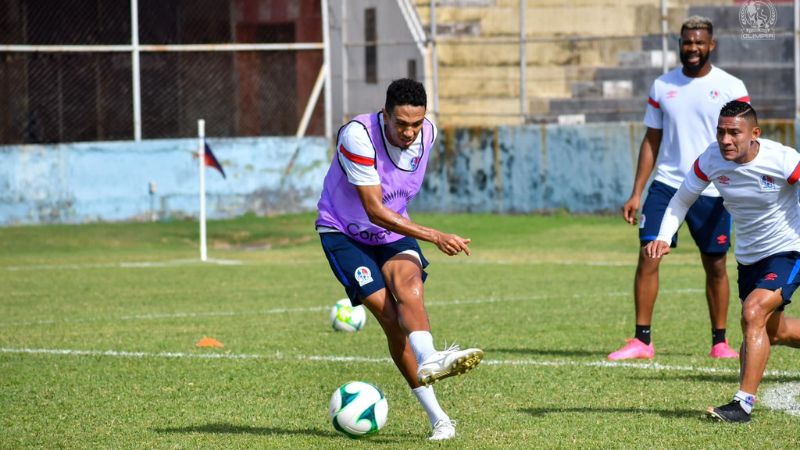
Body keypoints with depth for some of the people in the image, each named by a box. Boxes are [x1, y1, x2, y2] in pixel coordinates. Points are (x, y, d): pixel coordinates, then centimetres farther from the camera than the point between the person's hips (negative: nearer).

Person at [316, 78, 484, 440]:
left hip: (393, 232, 4)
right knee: (389, 314, -20)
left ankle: (428, 361, -55)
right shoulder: (358, 135, -27)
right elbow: (375, 210, -28)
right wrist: (435, 237, -32)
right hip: (344, 233, -4)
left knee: (408, 284, -30)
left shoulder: (427, 133, -7)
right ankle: (437, 417, -25)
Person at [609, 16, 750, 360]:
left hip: (712, 190, -2)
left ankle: (720, 342, 18)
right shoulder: (662, 86, 8)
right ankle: (642, 341, -4)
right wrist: (636, 193, 6)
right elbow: (652, 141, 12)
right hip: (666, 185, 2)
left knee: (715, 265, 5)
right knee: (648, 255, -8)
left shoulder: (730, 87, -1)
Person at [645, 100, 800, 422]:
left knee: (754, 312, -27)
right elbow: (682, 199, -1)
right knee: (772, 332, 21)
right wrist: (663, 238, -15)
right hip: (748, 257, 6)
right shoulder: (711, 160, -14)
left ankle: (744, 403, -23)